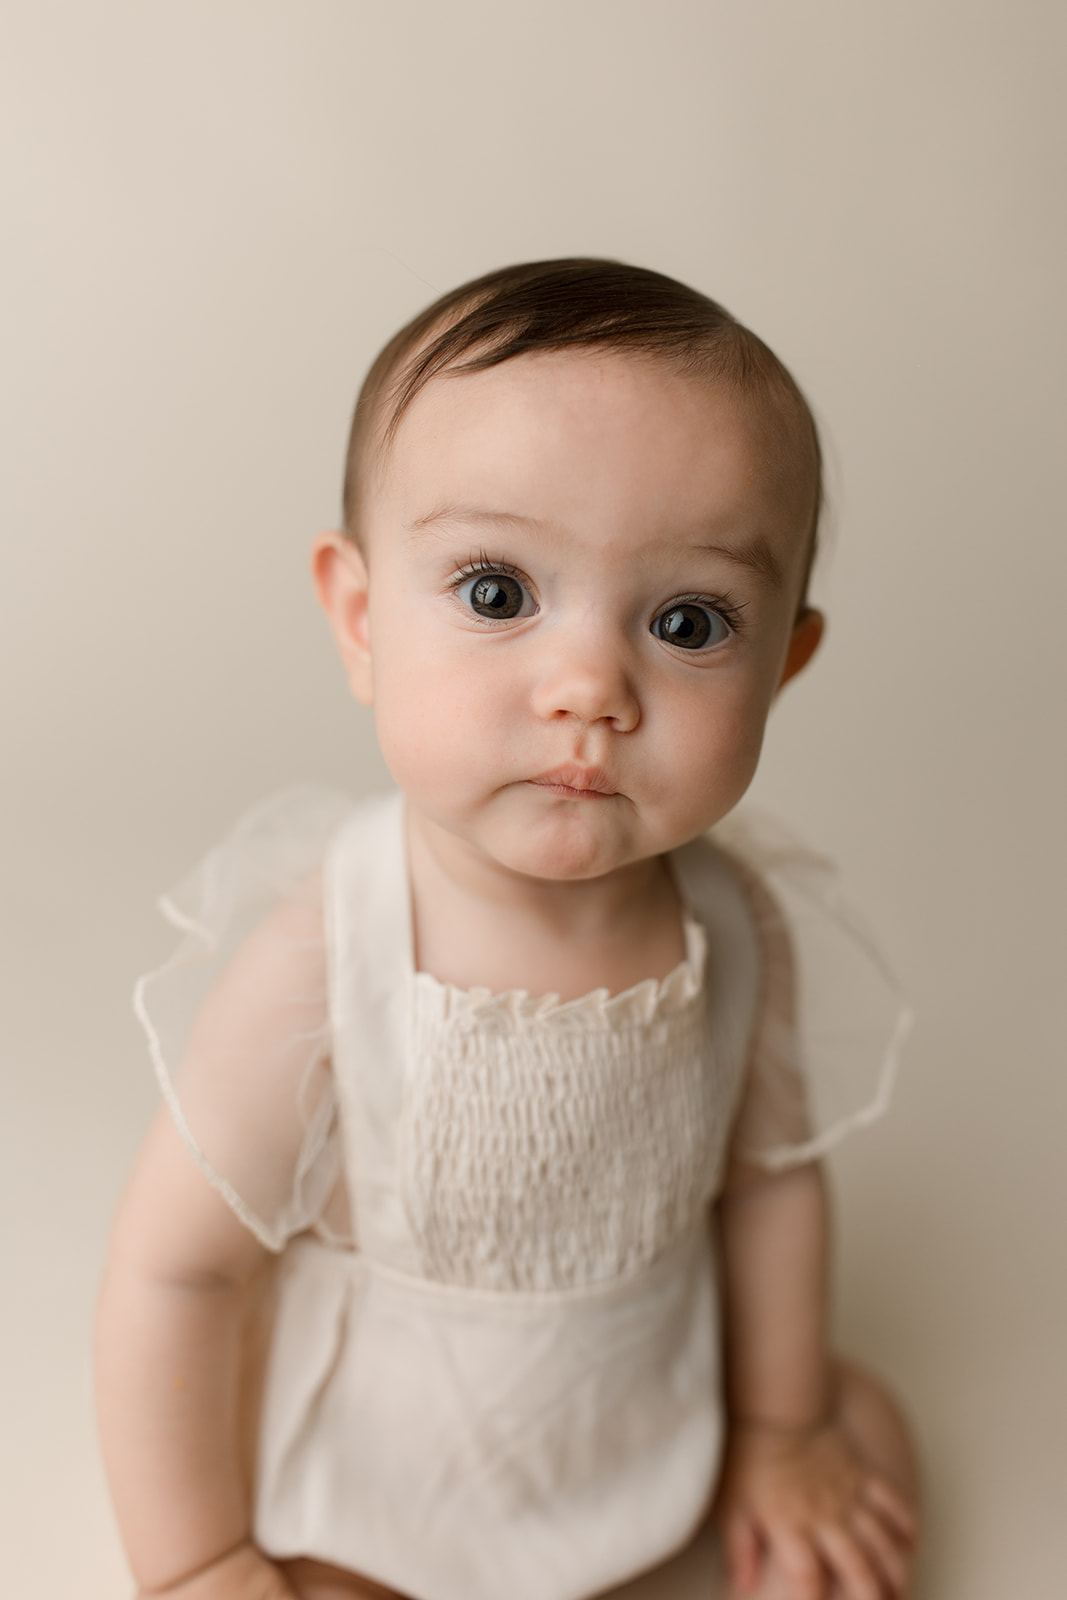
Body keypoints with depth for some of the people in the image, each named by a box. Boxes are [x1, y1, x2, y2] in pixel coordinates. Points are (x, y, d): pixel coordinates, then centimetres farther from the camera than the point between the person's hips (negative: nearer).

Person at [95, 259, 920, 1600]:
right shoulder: (315, 973, -33)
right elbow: (173, 1271, -21)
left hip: (658, 1428, 4)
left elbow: (768, 1174, -2)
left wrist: (781, 1424, 8)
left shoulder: (742, 928, -18)